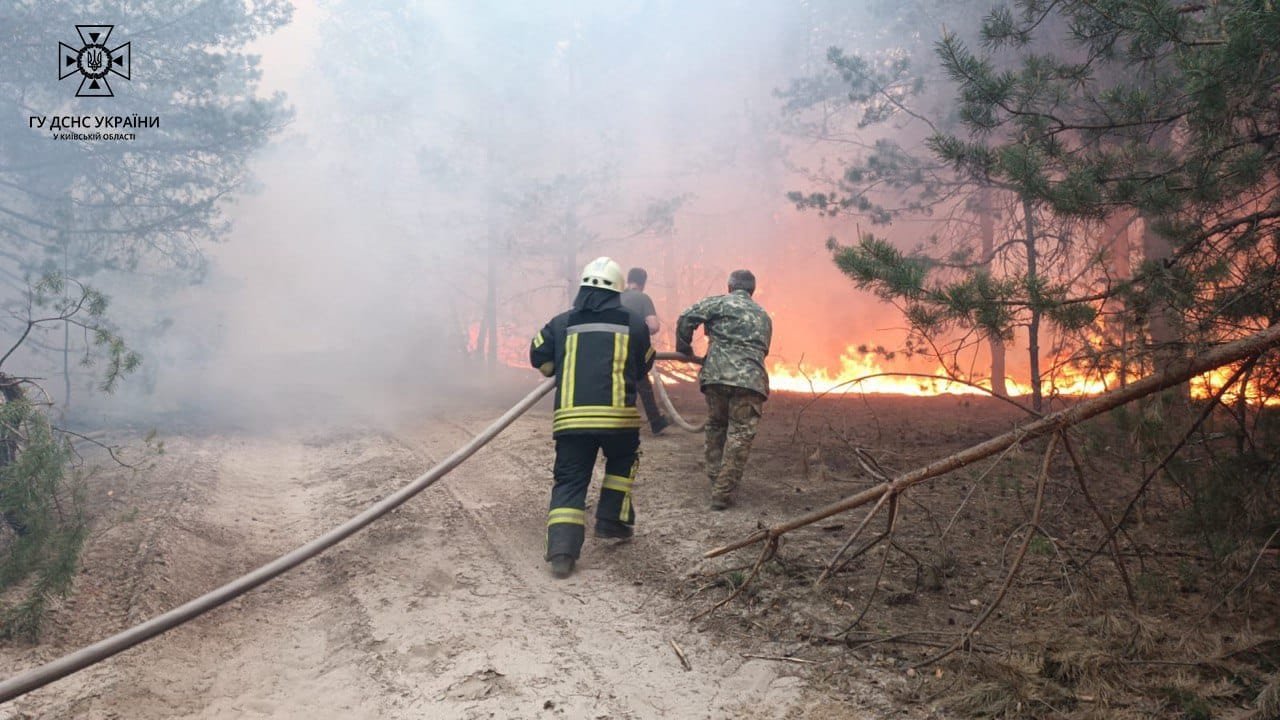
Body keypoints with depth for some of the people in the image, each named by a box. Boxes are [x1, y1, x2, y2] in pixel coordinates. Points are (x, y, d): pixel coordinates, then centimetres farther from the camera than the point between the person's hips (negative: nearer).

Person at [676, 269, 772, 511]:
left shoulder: (719, 302, 10)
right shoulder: (763, 316, 24)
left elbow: (686, 319, 2)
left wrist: (684, 349, 16)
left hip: (716, 375, -1)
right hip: (750, 380, 1)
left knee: (715, 427, 19)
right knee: (740, 435, 1)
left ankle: (715, 480, 25)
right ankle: (722, 493, -4)